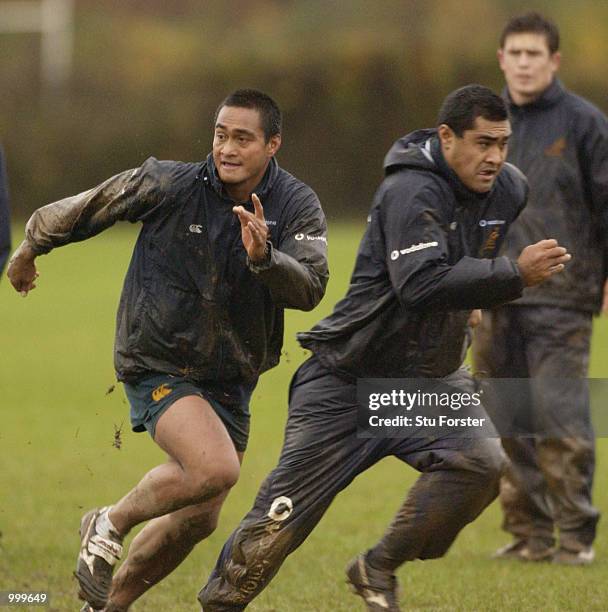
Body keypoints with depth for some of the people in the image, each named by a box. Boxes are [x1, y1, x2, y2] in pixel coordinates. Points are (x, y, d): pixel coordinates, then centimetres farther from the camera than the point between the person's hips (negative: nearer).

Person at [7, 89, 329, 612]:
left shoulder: (297, 205, -9)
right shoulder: (169, 185, -15)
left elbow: (308, 290, -23)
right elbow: (83, 211, 1)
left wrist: (263, 257, -42)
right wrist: (29, 250, 16)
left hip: (230, 379, 5)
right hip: (158, 366, -5)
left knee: (197, 519, 12)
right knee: (216, 469, -28)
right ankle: (110, 525, -3)